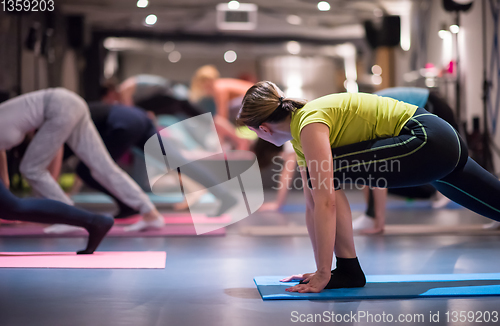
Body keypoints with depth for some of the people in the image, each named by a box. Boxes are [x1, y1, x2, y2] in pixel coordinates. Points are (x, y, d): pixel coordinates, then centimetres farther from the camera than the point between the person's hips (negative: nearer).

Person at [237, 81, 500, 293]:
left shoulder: (310, 124, -18)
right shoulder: (300, 134, 11)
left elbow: (326, 202, -25)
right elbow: (313, 205, 13)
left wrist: (323, 275, -22)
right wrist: (320, 269, 13)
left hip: (427, 140, -11)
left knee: (327, 172, -18)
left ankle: (348, 270, -8)